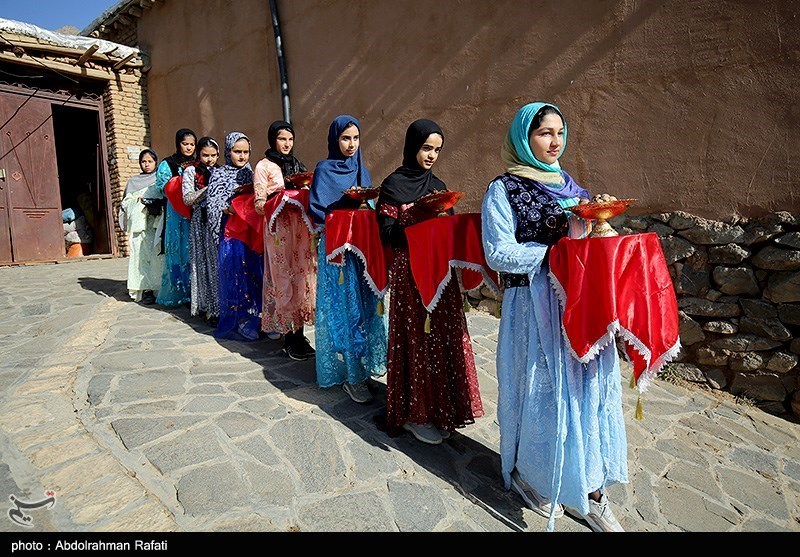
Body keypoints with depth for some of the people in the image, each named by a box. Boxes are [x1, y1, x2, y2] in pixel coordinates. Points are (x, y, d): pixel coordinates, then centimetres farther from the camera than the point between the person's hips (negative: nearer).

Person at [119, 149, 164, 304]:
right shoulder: (134, 181, 19)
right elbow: (126, 203, 14)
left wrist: (143, 197, -5)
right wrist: (137, 200, -3)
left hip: (156, 224, -2)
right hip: (139, 224, 2)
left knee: (157, 255, -7)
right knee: (141, 255, -5)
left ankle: (158, 288, -2)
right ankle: (145, 290, -4)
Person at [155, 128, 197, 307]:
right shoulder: (167, 164, 4)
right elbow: (162, 187, -5)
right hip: (177, 214, -4)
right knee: (178, 250, -4)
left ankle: (194, 292, 7)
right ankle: (176, 293, 3)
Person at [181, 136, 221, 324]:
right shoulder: (191, 171, 4)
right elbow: (188, 198, -5)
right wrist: (209, 188, -11)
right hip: (201, 222, -4)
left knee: (219, 262, 1)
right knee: (205, 262, -4)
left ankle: (219, 305, 9)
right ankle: (208, 309, 1)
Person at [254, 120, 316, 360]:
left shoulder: (296, 164, 18)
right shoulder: (264, 166, 1)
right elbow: (259, 204, -5)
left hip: (301, 228, 5)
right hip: (279, 229, -5)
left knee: (302, 277, 3)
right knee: (284, 280, -3)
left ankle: (299, 335, 11)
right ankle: (289, 338, 6)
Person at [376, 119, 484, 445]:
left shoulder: (437, 185, 14)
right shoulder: (394, 184, -4)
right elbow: (388, 233, -9)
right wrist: (422, 213, -18)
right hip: (410, 271, -6)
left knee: (445, 336, 8)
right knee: (417, 338, -2)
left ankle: (439, 409, 24)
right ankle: (414, 414, 14)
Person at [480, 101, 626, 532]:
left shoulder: (568, 185, 15)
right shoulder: (504, 190, -5)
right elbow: (499, 254, -14)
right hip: (535, 306, -6)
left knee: (588, 388, 7)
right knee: (542, 390, 4)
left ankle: (586, 488, 23)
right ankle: (530, 475, 29)